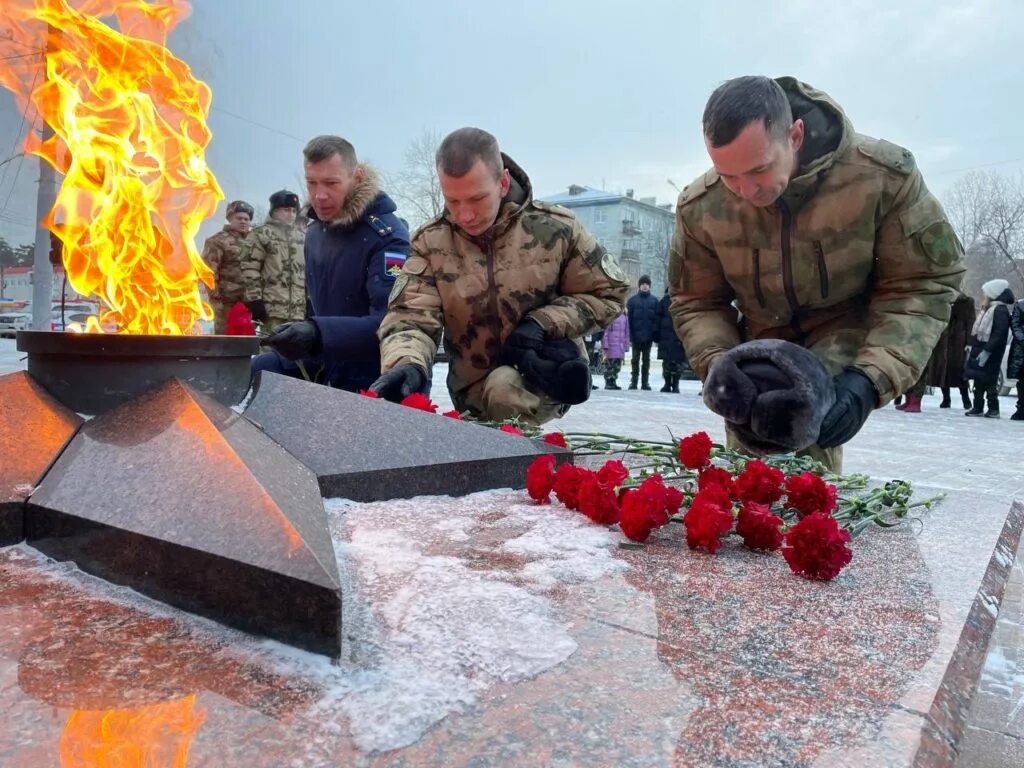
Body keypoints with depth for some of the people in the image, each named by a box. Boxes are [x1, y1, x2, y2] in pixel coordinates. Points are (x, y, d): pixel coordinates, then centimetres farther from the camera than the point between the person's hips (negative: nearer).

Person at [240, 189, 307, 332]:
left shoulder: (303, 235, 18)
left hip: (299, 308, 6)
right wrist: (254, 300, -13)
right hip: (273, 306, -6)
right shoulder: (261, 234, 0)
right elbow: (249, 269, -6)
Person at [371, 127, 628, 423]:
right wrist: (405, 364, -40)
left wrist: (543, 323, -17)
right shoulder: (430, 243, -8)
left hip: (547, 369, -2)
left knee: (504, 391, -33)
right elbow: (411, 317, -16)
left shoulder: (555, 229, -10)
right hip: (477, 390, 2)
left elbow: (607, 294, -2)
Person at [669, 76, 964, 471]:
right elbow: (696, 304, -6)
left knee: (807, 436, -29)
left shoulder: (882, 175, -25)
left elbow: (922, 284, -17)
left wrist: (871, 377, -32)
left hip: (850, 333, -2)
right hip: (763, 343, 3)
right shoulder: (699, 206, -18)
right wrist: (719, 364, -27)